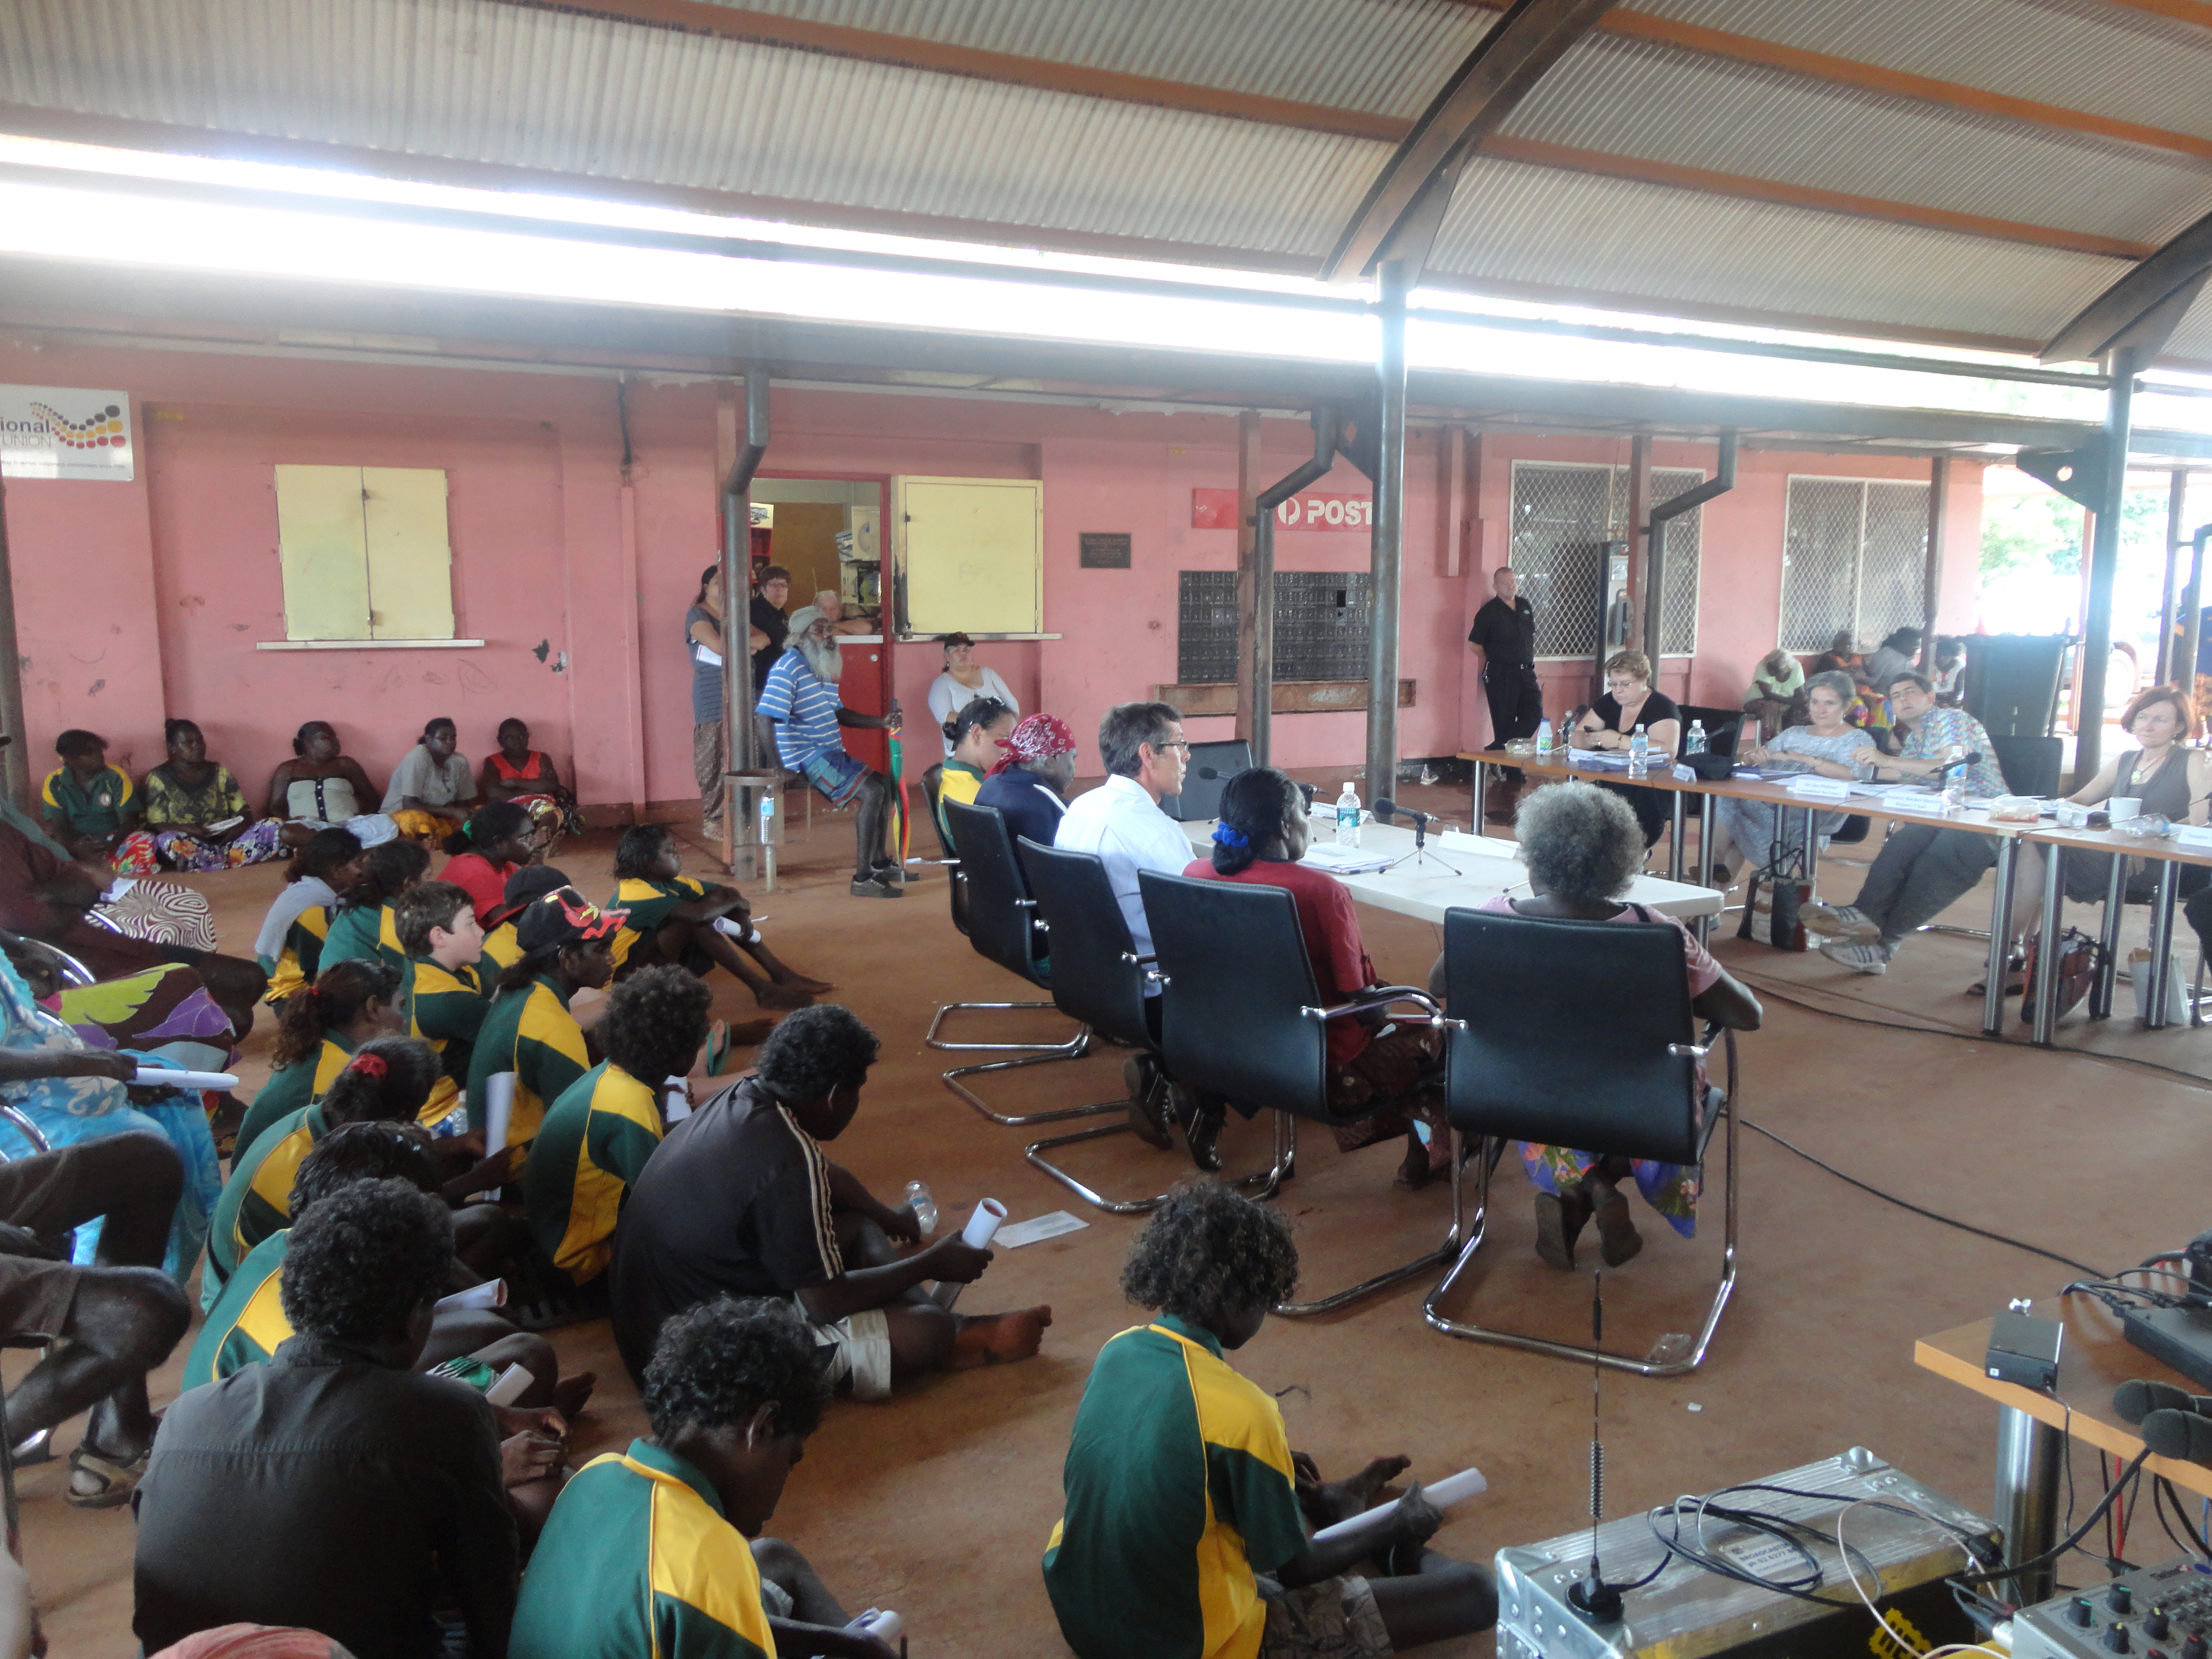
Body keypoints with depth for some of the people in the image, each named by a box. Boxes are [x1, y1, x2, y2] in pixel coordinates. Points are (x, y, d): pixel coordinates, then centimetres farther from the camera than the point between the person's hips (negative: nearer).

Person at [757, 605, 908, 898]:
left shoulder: (823, 669, 16)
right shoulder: (789, 667, -14)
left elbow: (839, 713, 22)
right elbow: (765, 718, -20)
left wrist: (881, 722, 9)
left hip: (831, 752, 10)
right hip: (807, 757, -10)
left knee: (885, 784, 14)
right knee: (872, 793, -21)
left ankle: (880, 863, 21)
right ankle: (862, 879, -19)